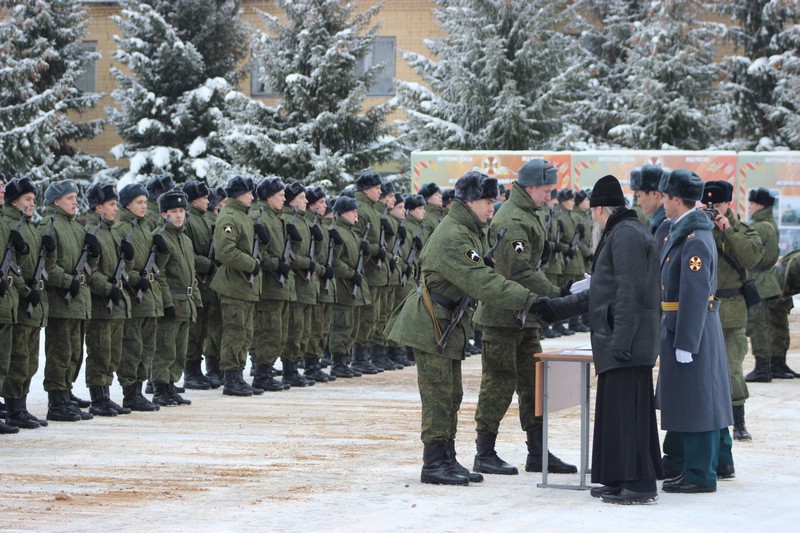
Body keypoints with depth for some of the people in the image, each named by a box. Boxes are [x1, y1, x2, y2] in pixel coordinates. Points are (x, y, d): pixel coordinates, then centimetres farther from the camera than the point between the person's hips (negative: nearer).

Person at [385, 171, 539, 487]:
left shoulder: (471, 232, 12)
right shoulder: (453, 238, -23)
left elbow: (481, 276, 16)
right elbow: (482, 283, -29)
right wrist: (528, 300, -30)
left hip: (447, 323, 11)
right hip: (431, 324, -11)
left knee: (451, 396, 13)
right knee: (439, 395, -7)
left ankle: (447, 461, 20)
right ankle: (434, 464, -2)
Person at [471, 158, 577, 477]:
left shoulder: (528, 215, 16)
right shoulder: (513, 221, -18)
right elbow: (519, 273, -24)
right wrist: (556, 295, -24)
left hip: (524, 317, 10)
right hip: (503, 316, -10)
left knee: (533, 382, 11)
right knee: (499, 382, -5)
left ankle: (538, 454, 15)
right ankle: (484, 454, 2)